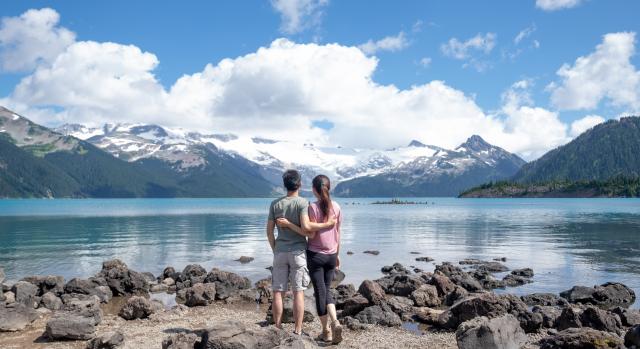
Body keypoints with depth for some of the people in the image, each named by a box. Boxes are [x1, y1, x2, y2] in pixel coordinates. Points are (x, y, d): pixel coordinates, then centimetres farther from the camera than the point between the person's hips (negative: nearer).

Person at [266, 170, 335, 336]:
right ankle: (297, 331, 5)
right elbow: (306, 227, -21)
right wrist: (326, 225, -10)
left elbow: (269, 231, 4)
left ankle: (278, 328, 13)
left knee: (278, 292, 7)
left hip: (280, 252, 3)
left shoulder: (275, 204, 3)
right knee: (298, 292, 3)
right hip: (298, 252, -3)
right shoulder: (302, 203, -9)